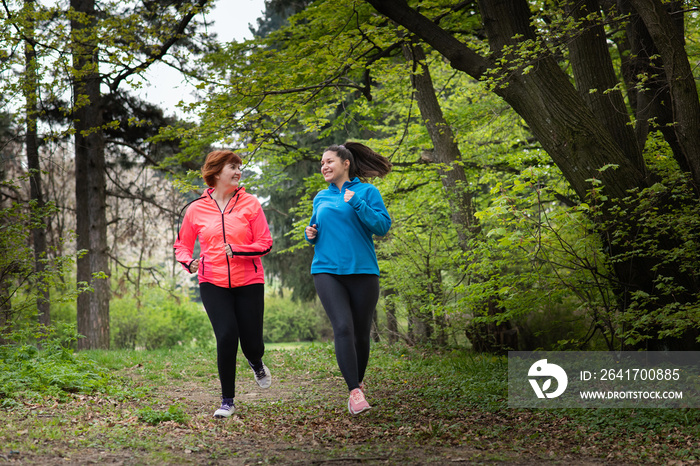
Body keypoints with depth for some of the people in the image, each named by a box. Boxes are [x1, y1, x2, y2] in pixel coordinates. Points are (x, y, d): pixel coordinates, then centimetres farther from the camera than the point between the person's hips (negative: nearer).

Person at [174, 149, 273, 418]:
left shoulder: (249, 203, 1)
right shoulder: (196, 209, 3)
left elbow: (265, 243, -2)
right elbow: (182, 245, 13)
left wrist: (237, 251, -18)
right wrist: (189, 262, -9)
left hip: (249, 282, 0)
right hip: (213, 284, 0)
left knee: (252, 343, 2)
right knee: (227, 336, -13)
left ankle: (256, 363, 42)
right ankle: (227, 401, 4)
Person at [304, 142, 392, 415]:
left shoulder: (367, 192, 4)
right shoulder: (321, 198, 17)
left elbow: (383, 227, -6)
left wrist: (357, 204, -14)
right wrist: (311, 235, 6)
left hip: (362, 270, -1)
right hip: (327, 270, 2)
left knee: (361, 333, 4)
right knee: (343, 327, -17)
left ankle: (358, 382, 27)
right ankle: (354, 392, -20)